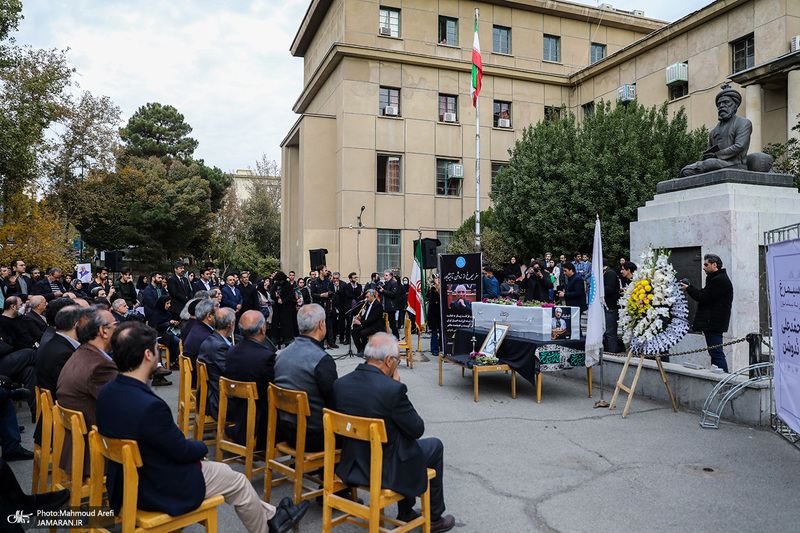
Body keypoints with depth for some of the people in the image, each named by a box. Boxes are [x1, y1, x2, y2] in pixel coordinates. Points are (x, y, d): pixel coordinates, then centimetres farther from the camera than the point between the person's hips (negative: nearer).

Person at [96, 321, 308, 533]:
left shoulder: (107, 392, -6)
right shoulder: (150, 406, -35)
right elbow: (181, 451, -22)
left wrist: (194, 446, 5)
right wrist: (202, 447, 0)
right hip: (157, 492, -9)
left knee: (221, 469, 22)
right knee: (238, 483, 11)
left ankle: (270, 515, 36)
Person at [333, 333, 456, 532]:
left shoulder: (340, 383, -7)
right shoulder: (393, 389, -26)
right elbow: (417, 430, -14)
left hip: (353, 466, 7)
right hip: (386, 470, -6)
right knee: (435, 446, 20)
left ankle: (406, 511, 43)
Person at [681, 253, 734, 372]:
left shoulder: (719, 280, -15)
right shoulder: (719, 278, 21)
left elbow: (704, 298, -17)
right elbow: (704, 294, 17)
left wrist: (688, 289, -7)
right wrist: (689, 287, 7)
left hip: (714, 323, -11)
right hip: (713, 323, 11)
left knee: (717, 353, -10)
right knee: (715, 353, 14)